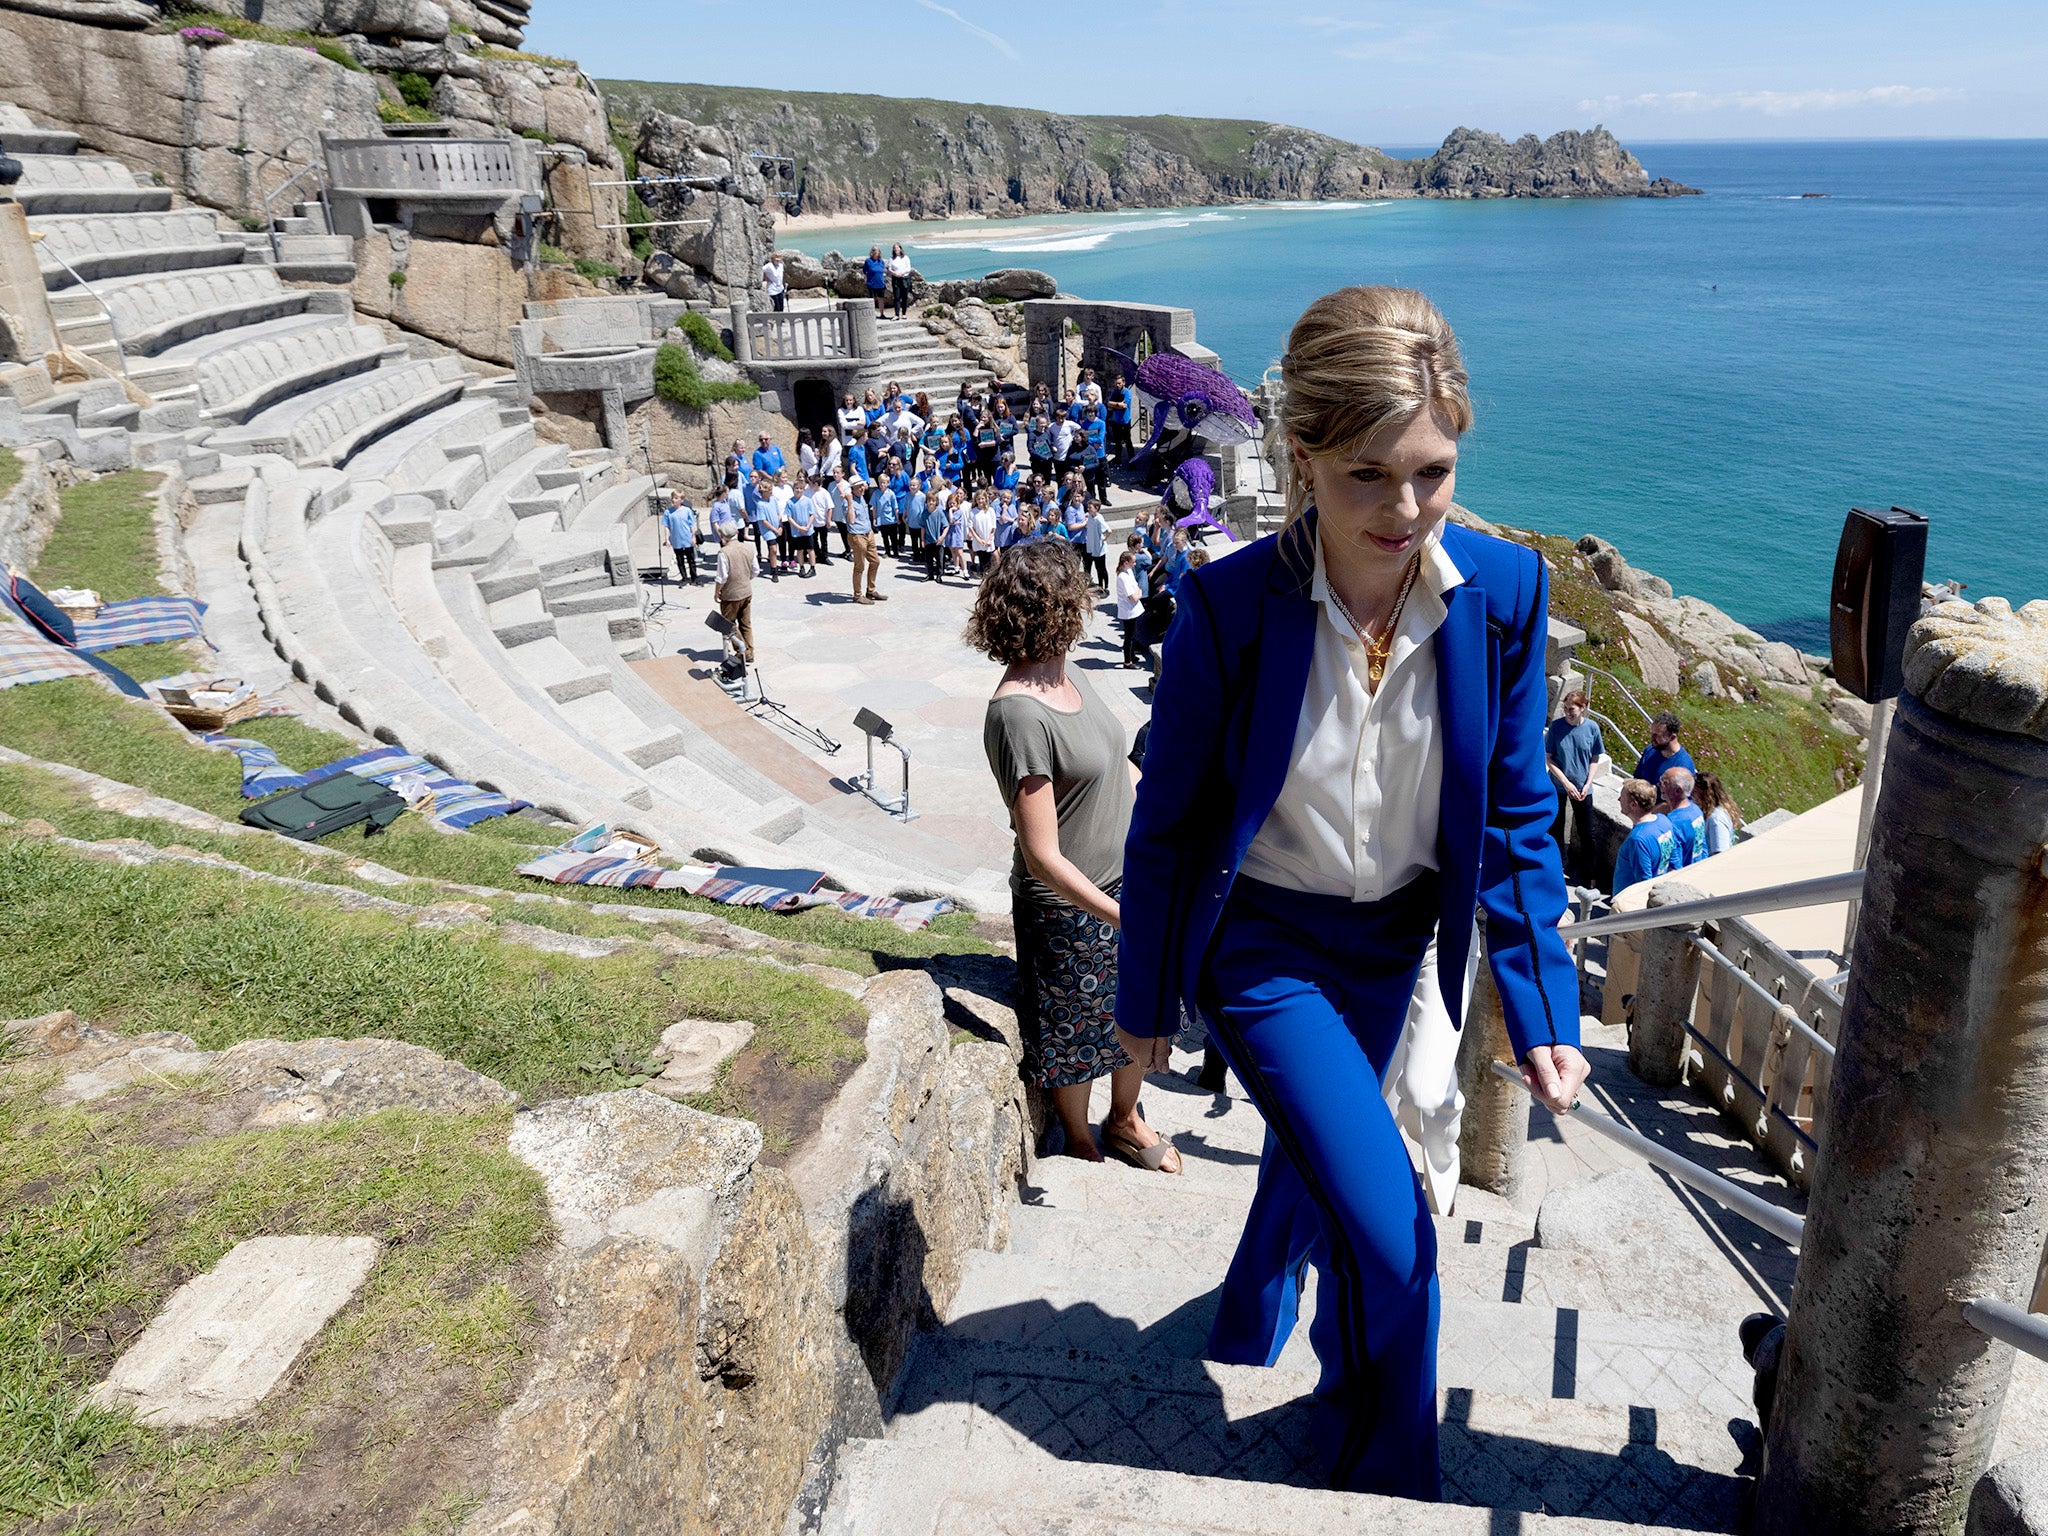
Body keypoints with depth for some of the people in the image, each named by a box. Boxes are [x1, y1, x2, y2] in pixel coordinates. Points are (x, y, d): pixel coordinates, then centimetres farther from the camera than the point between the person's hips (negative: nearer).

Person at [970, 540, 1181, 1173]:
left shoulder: (1071, 676, -1)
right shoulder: (1018, 714, -29)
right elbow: (1043, 858, -28)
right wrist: (1122, 917, -29)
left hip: (1128, 883, 8)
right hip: (1070, 908, -8)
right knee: (1075, 1036, 15)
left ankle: (1124, 1121, 48)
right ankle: (1080, 1143, 42)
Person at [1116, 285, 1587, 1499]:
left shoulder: (1504, 592, -17)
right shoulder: (1229, 606, -25)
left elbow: (1516, 817, -6)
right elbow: (1168, 820, -12)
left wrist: (1543, 1009, -9)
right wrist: (1146, 1000, -2)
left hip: (1393, 942, 4)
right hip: (1263, 943, -4)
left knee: (1317, 1154, 26)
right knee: (1388, 1231, -10)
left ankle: (1246, 1345, 59)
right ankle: (1390, 1484, 21)